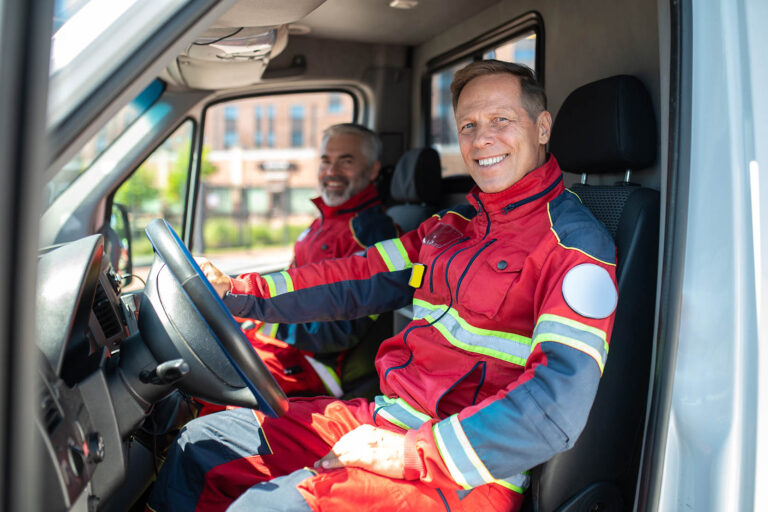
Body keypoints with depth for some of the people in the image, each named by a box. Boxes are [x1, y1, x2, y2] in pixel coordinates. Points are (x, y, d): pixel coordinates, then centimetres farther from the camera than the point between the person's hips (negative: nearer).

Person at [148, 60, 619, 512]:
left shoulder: (575, 242, -12)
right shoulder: (455, 225, 13)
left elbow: (558, 403, -23)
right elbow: (360, 278, 13)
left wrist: (412, 453, -26)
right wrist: (236, 293, 7)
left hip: (466, 474, -7)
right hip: (385, 420, 8)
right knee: (202, 442, 7)